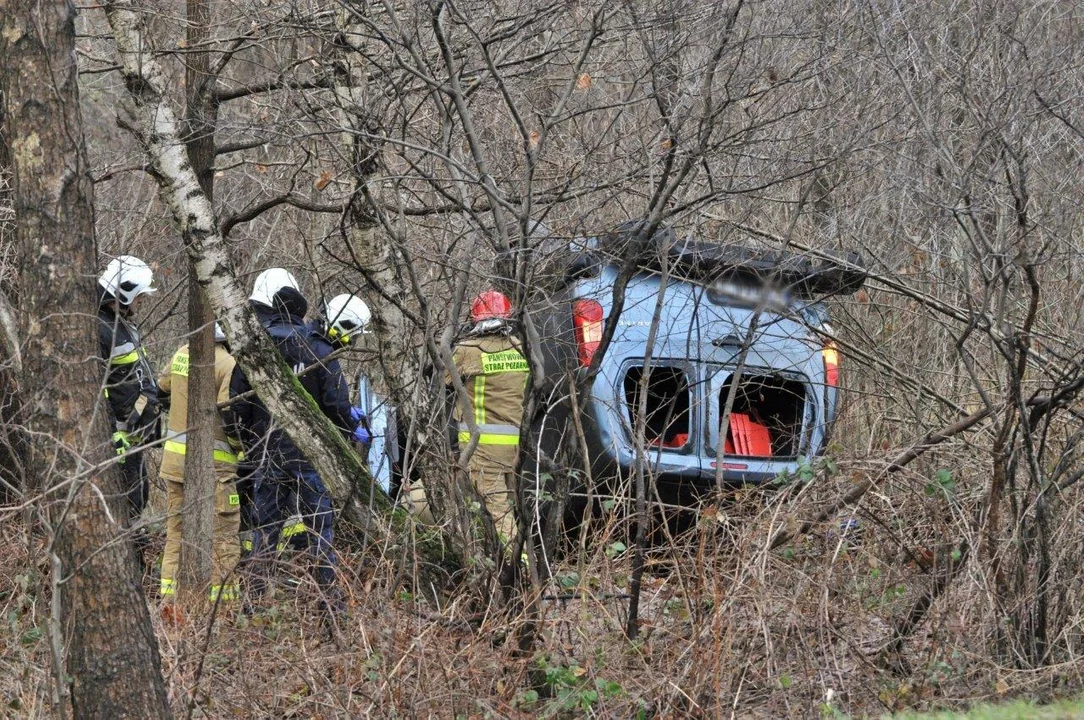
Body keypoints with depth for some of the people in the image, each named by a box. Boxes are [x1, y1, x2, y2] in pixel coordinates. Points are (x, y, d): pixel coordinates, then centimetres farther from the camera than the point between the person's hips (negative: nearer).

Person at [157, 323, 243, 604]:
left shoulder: (181, 354, 5)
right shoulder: (228, 364, -16)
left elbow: (163, 386, 23)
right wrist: (240, 445, -2)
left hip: (174, 456, 7)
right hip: (212, 462, -7)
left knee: (177, 529, 16)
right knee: (223, 534, 0)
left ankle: (169, 590, 17)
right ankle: (221, 595, -1)